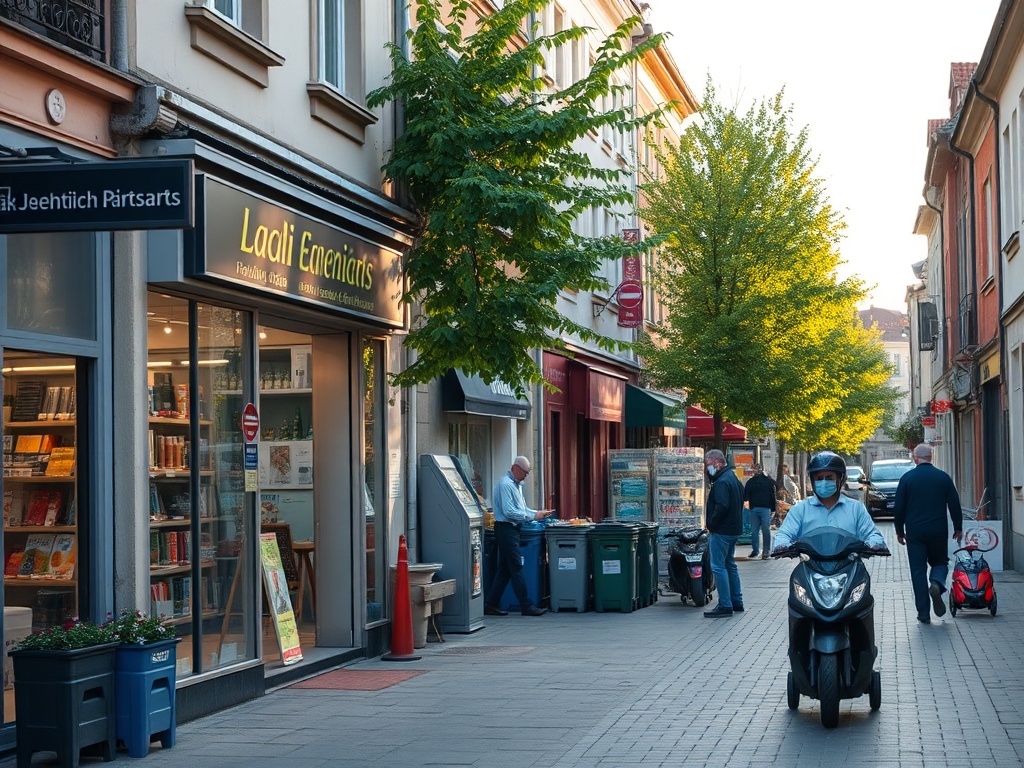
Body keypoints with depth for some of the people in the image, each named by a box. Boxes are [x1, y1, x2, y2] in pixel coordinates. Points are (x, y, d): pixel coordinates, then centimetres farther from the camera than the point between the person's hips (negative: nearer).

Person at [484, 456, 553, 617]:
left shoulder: (517, 485, 18)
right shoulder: (505, 484, -15)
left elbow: (522, 509, 23)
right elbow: (509, 512, -21)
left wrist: (538, 513, 8)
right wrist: (533, 516, -18)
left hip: (512, 529, 10)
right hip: (505, 529, -10)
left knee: (504, 569, 10)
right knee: (516, 568, -8)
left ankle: (491, 604, 13)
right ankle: (526, 606, -6)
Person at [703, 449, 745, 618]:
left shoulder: (722, 482, -18)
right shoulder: (733, 478, 15)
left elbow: (722, 507, -28)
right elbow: (740, 502, 21)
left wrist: (711, 525, -16)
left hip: (721, 531, -11)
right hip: (734, 529, 11)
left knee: (718, 567, -8)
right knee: (730, 565, 19)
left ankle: (725, 605, -9)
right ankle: (736, 602, 25)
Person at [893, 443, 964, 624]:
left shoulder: (907, 478, -2)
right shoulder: (943, 477, 2)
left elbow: (898, 508, 0)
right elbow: (955, 505, 5)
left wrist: (899, 531, 10)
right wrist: (958, 528, 15)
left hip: (915, 533, -1)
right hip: (938, 532, 1)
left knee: (918, 571, 4)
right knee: (940, 562, 19)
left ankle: (924, 613, 1)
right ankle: (937, 584, -14)